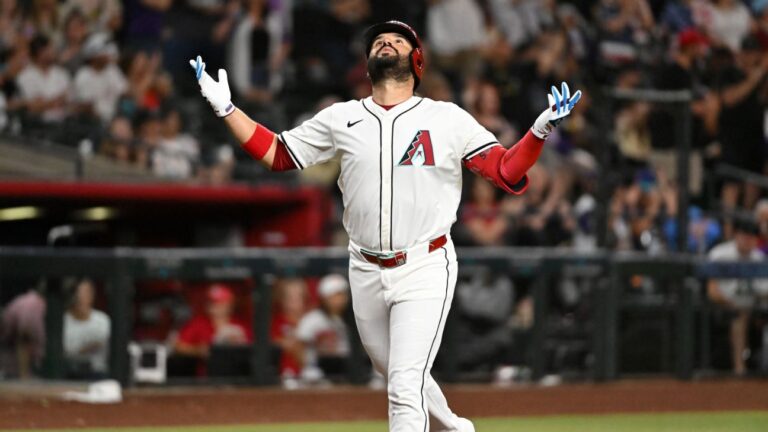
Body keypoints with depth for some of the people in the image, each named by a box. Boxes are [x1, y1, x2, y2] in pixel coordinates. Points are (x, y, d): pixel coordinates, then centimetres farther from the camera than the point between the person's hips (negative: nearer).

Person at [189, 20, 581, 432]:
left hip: (426, 270, -4)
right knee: (399, 379, 16)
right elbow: (276, 154, 12)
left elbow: (508, 174, -4)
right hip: (366, 273, 4)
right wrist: (225, 108, 4)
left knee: (406, 387, -15)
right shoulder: (340, 118, 7)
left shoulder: (448, 119, -1)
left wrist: (542, 128, -20)